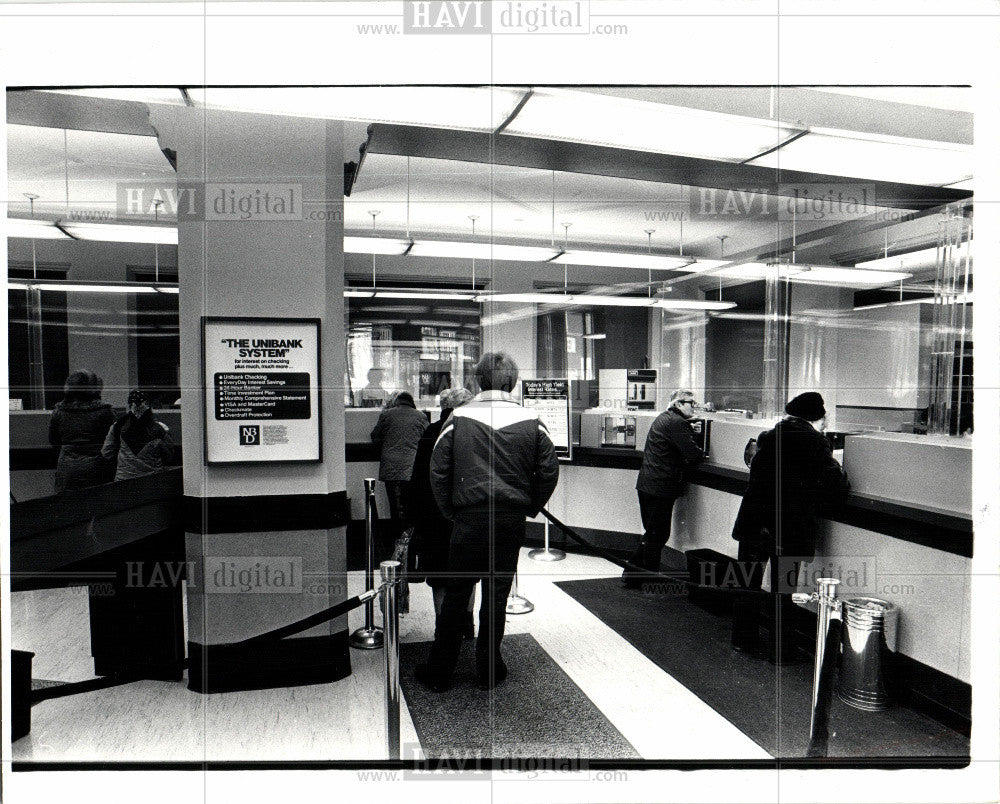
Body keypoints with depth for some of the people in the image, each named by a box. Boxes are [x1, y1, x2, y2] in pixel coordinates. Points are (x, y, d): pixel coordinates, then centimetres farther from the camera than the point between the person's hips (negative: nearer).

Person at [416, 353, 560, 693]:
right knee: (496, 594, 12)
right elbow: (549, 471, 1)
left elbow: (438, 471, -4)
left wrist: (450, 512, 6)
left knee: (455, 595, 10)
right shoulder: (531, 421, -1)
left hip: (468, 518, -1)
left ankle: (439, 671, 20)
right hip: (511, 521, 1)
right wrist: (529, 508, 12)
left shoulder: (459, 418, -4)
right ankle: (488, 670, 24)